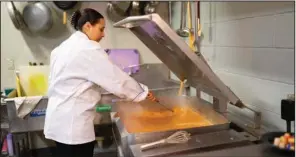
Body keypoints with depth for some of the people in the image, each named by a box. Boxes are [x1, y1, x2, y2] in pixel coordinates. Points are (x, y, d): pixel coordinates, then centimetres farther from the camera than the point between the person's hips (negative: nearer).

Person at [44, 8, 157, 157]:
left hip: (59, 119, 10)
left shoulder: (63, 47, 12)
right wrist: (143, 92, -3)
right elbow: (115, 77, -16)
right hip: (72, 122, -9)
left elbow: (54, 81, 16)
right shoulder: (88, 49, -16)